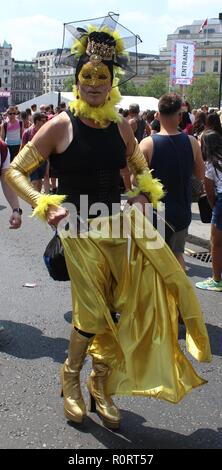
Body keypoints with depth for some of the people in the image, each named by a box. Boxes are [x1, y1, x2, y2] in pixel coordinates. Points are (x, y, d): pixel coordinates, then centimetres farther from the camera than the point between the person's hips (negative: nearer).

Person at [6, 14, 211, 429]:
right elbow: (15, 171, -2)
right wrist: (44, 206, -13)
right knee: (92, 317, -2)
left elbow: (141, 172, 22)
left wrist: (144, 195, 2)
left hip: (120, 228, 4)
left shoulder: (121, 128, 6)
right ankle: (71, 376, 30)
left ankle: (102, 384, 30)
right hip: (81, 232, -4)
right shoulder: (60, 126, -6)